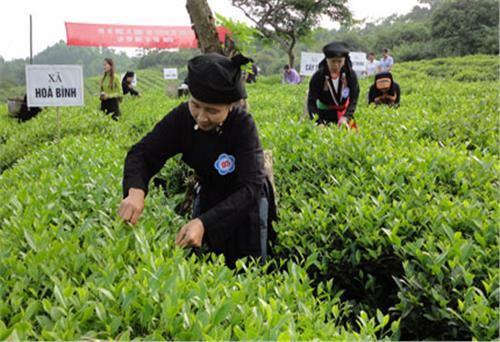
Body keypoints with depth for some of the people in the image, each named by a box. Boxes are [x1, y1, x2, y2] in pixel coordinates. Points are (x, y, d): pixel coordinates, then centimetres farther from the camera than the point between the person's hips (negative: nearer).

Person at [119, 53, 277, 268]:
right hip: (208, 196, 3)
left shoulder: (243, 125, -32)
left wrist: (204, 223, -51)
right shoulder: (182, 117, -22)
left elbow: (250, 187, -39)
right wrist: (136, 190, -43)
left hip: (245, 202, -3)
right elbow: (142, 153, -20)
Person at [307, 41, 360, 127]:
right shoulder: (318, 76, -19)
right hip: (324, 113, -2)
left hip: (344, 112, 2)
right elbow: (311, 102, -20)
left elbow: (353, 99, -11)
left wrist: (346, 117, -28)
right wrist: (318, 122, -33)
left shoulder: (350, 74, -14)